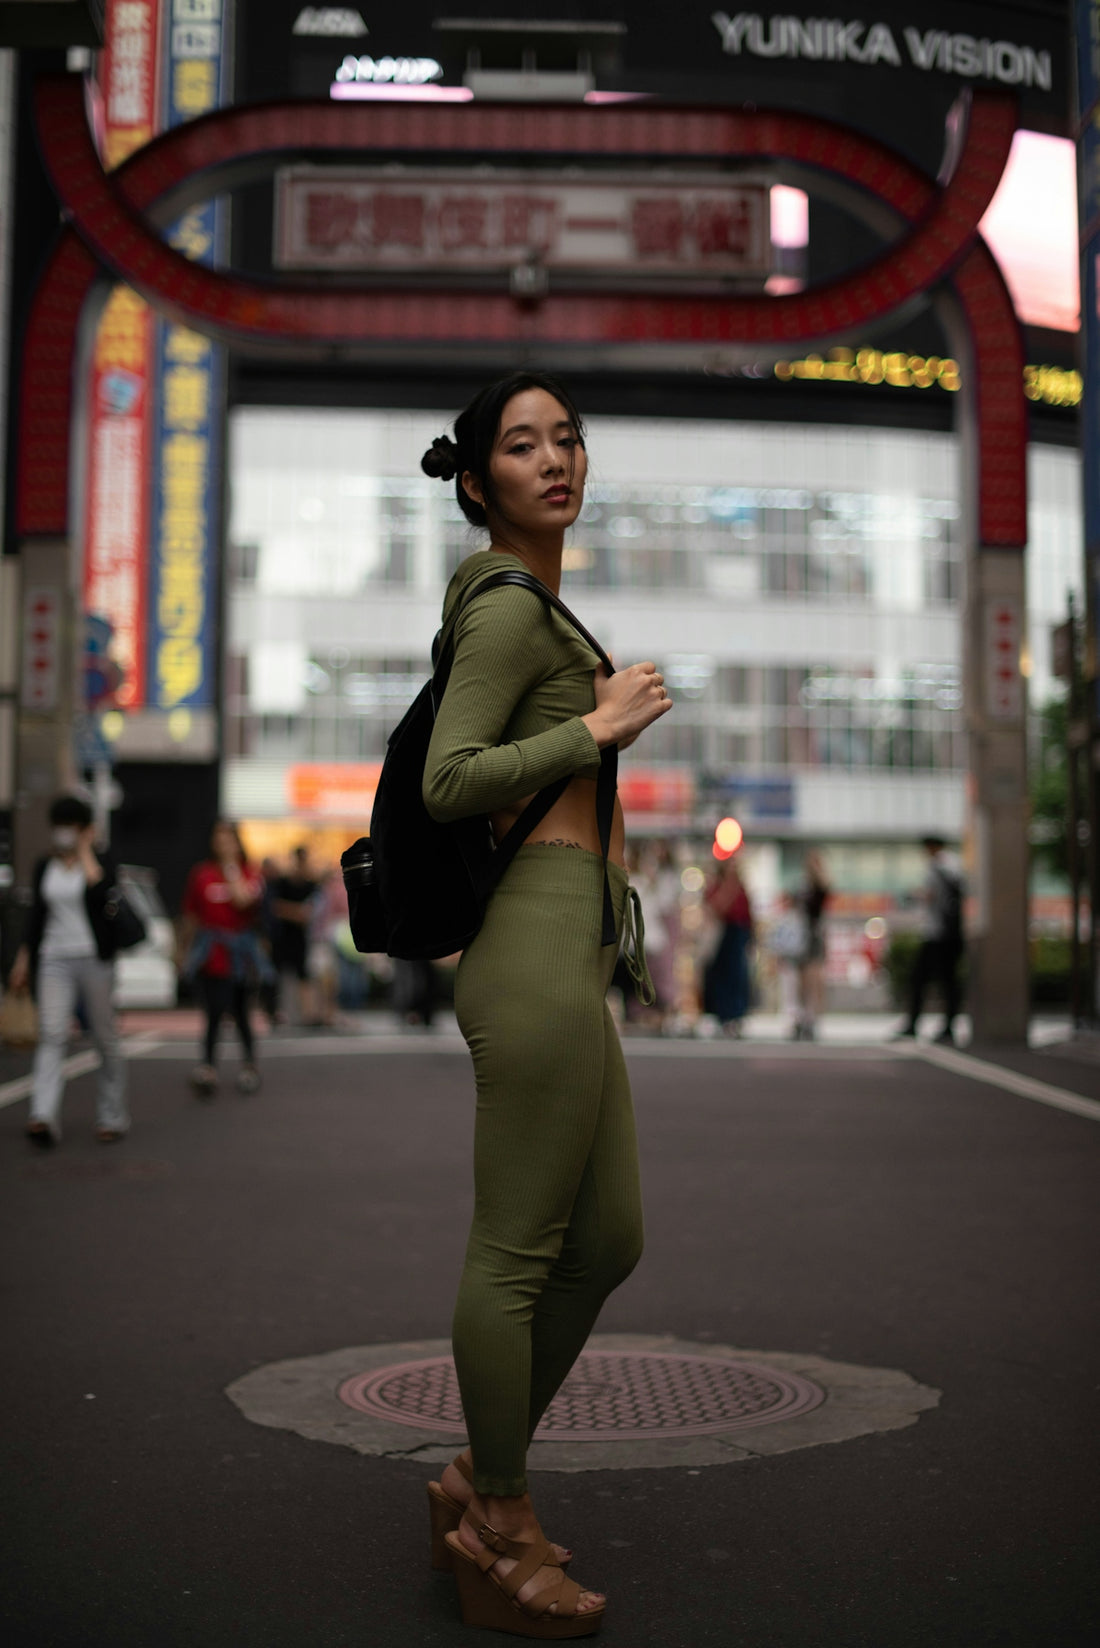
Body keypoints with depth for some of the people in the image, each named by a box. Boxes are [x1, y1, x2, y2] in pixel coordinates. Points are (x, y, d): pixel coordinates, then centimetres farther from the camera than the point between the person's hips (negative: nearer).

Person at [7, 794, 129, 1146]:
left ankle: (112, 1117, 15)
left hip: (94, 959, -3)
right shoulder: (44, 867, 12)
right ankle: (44, 1118, -23)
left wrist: (85, 851, -11)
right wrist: (23, 960, 15)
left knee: (105, 1040, 4)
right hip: (54, 959, 3)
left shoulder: (100, 862, 0)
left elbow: (100, 889, -23)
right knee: (51, 1035, -13)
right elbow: (37, 915, 18)